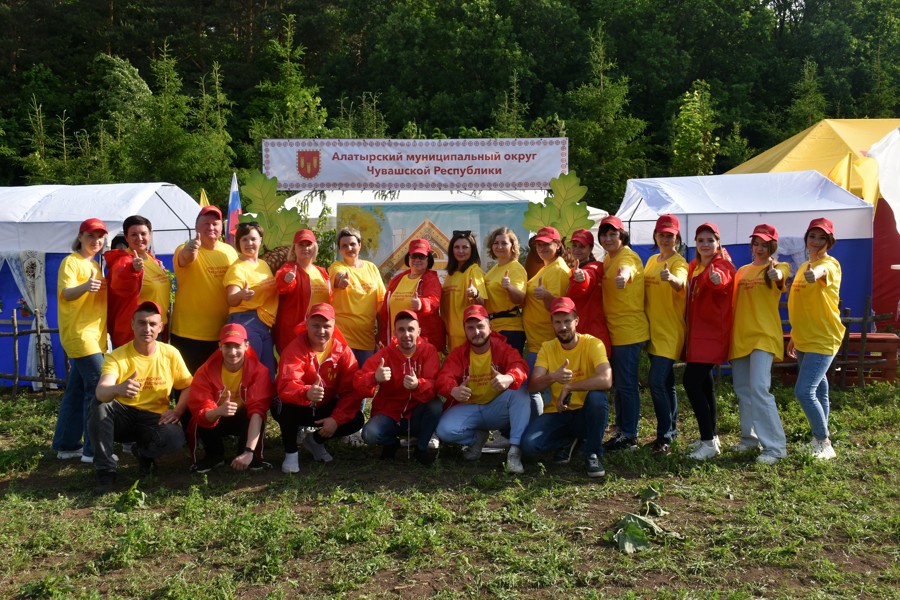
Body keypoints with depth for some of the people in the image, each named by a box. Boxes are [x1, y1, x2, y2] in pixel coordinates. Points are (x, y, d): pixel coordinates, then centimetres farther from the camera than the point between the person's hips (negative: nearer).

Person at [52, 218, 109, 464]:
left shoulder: (95, 265, 17)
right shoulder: (71, 261, -8)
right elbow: (67, 293, -23)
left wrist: (102, 287, 9)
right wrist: (85, 286, -42)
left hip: (93, 334, 9)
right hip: (79, 333, -9)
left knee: (77, 390, 12)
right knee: (99, 387, -12)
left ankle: (66, 445, 20)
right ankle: (93, 449, -8)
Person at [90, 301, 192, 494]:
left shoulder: (170, 354, -5)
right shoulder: (116, 356, -12)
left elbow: (188, 386, 3)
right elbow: (101, 391, -30)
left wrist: (177, 411, -16)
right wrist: (118, 389, -55)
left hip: (154, 419, 0)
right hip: (123, 417, 0)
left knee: (176, 438, -32)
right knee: (99, 405, -32)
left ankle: (144, 452, 6)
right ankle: (106, 471, -20)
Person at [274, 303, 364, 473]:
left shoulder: (343, 351, -13)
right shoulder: (295, 349, -24)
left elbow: (352, 390, -16)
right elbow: (286, 386, -39)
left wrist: (336, 418, -29)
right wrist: (306, 393, -61)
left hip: (325, 408, 3)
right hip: (297, 408, -3)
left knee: (356, 420, -20)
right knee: (286, 404, -37)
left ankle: (315, 440, 10)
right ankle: (291, 452, -9)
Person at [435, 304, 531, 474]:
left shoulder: (503, 348, -7)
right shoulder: (457, 353, -2)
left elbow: (520, 366, -28)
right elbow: (444, 377, -18)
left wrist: (509, 378, -54)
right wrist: (453, 390, -45)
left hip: (498, 410, -1)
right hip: (468, 408, 1)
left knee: (520, 391, -31)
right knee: (444, 430, -28)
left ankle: (515, 451, -33)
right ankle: (478, 437, 5)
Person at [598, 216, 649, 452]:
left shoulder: (628, 256, -14)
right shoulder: (607, 260, 14)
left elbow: (627, 268, -39)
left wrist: (624, 274, -61)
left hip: (629, 330, -9)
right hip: (613, 330, 9)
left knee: (626, 384, -3)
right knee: (618, 383, 15)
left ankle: (629, 436, 6)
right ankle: (621, 430, 26)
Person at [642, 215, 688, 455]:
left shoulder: (678, 262, -11)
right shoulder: (651, 261, 12)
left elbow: (681, 282, -34)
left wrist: (671, 278, -55)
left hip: (670, 331, -7)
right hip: (653, 329, 7)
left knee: (657, 382, -14)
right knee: (666, 382, 16)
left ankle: (665, 437, -6)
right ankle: (671, 429, 28)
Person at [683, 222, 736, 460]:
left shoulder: (723, 265, -13)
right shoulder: (694, 266, 11)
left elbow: (722, 280, -37)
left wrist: (717, 279, -59)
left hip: (712, 334, -8)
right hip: (697, 333, 8)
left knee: (691, 382, -14)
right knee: (704, 383, 14)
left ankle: (709, 442, -7)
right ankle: (711, 437, 27)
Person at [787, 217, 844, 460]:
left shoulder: (830, 264, -12)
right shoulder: (803, 267, 13)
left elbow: (821, 272, -39)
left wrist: (814, 273, -62)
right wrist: (794, 336, 21)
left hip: (823, 339, -8)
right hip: (803, 340, 8)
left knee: (804, 391, -15)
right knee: (817, 390, 16)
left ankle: (825, 443, 0)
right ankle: (819, 440, 27)